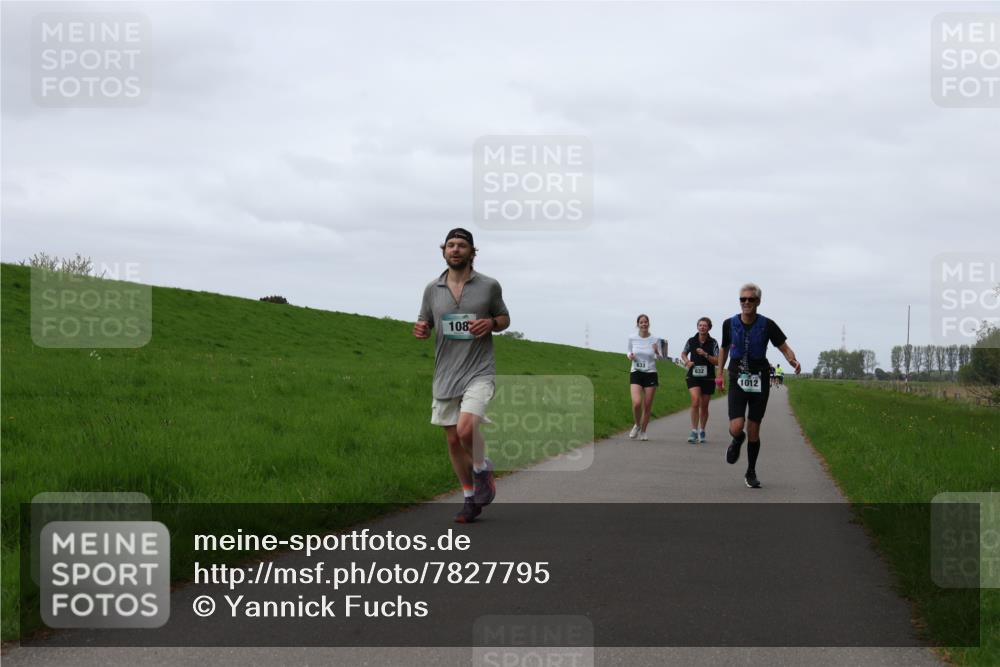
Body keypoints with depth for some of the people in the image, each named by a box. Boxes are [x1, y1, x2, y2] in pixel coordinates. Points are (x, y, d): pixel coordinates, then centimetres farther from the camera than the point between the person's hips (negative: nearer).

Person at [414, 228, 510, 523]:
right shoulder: (432, 289, 6)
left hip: (479, 371, -4)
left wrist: (491, 324, -11)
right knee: (453, 441, 7)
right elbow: (424, 323, 15)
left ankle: (482, 470, 7)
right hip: (445, 374, 4)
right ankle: (470, 499, 24)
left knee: (466, 429, -23)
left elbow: (505, 318, 12)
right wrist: (421, 330, -9)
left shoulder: (489, 286, 0)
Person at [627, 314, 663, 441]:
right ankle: (637, 425, 11)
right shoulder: (632, 338, 0)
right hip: (635, 373, 0)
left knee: (647, 405, 2)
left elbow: (660, 358, 5)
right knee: (636, 403, -17)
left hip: (650, 374, 0)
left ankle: (643, 431, 21)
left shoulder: (655, 340, -3)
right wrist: (630, 356, -7)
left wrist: (657, 352, -18)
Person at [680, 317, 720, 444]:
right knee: (695, 401, -19)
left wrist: (705, 355, -19)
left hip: (708, 377, 0)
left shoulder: (713, 343, -2)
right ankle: (694, 431, -18)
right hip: (693, 376, 0)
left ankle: (702, 432, 26)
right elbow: (683, 354, 19)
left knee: (704, 406, 9)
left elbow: (717, 361, -5)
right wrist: (687, 361, -2)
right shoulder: (691, 341, 2)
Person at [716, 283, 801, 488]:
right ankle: (737, 441, 22)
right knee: (736, 427, -17)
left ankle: (751, 472, 23)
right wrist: (720, 373, 15)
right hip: (737, 381, 0)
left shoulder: (767, 325, -6)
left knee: (753, 432, 4)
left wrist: (794, 361, -25)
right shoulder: (729, 324, -1)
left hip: (759, 383, 0)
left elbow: (785, 348, -4)